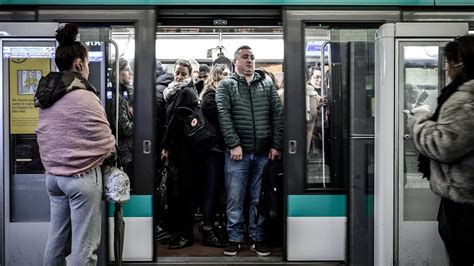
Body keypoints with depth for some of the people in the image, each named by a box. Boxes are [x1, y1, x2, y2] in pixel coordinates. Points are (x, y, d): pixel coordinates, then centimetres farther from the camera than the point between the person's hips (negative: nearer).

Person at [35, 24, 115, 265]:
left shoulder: (45, 97, 10)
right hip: (81, 176, -8)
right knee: (84, 245, 1)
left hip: (52, 174, 8)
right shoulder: (84, 97, -15)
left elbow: (45, 138, 14)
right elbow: (105, 142, -13)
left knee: (57, 238, 16)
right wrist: (110, 151, 7)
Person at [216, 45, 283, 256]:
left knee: (260, 199, 9)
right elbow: (224, 116, -6)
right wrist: (234, 144, -15)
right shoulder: (226, 85, 4)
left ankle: (257, 238, 21)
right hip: (238, 152, -2)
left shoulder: (267, 85, 12)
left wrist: (276, 145, -2)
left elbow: (277, 115, 7)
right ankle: (234, 239, 17)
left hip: (264, 153, 2)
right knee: (234, 198, 3)